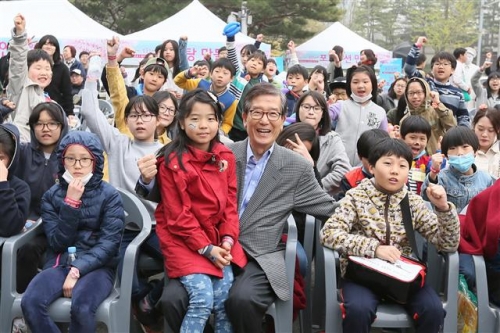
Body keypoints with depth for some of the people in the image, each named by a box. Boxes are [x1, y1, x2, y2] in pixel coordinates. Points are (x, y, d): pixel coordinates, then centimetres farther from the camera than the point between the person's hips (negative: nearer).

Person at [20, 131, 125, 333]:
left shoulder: (109, 195, 0)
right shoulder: (51, 195, 7)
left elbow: (108, 243, -8)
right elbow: (58, 242, -2)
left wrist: (77, 270, -19)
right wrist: (71, 203, -12)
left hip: (97, 266, -2)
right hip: (60, 264, 3)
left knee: (81, 306, -34)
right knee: (30, 302, -28)